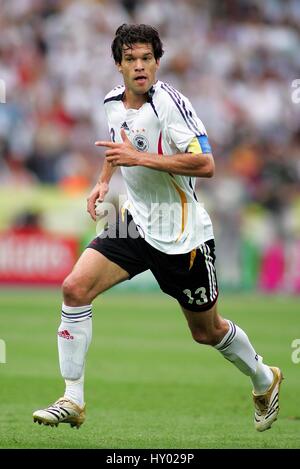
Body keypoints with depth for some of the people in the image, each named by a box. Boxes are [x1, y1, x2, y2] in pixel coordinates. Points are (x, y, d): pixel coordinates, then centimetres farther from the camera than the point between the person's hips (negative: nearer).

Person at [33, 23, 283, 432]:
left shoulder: (170, 103, -19)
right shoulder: (113, 103, 3)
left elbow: (206, 165, -27)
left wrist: (138, 157, -30)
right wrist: (104, 181, 10)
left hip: (182, 236, -6)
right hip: (136, 222, 6)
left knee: (207, 331, 10)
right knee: (75, 288, -16)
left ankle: (264, 380, 40)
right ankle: (73, 401, -11)